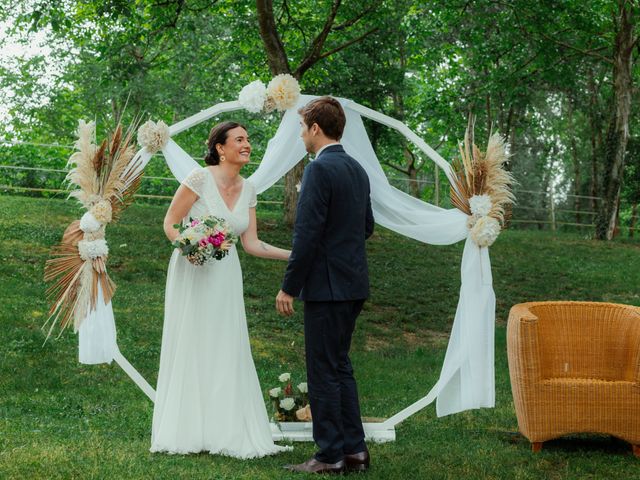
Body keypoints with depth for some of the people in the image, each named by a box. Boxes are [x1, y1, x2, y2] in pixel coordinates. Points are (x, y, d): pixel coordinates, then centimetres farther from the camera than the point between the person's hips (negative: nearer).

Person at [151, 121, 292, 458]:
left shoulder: (248, 190, 5)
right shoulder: (200, 178, -12)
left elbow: (251, 243, 4)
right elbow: (170, 223, -8)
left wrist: (295, 255, -4)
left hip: (225, 277, 5)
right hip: (192, 273, -5)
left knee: (227, 353, 4)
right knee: (189, 350, 0)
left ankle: (227, 432, 10)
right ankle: (186, 432, 9)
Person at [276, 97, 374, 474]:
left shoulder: (320, 170, -16)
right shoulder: (357, 169, 11)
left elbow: (308, 234, -19)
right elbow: (367, 227, 19)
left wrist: (289, 287, -14)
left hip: (327, 286, -9)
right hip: (354, 283, 9)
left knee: (324, 371, -1)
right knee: (340, 365, 16)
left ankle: (331, 456, 4)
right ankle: (354, 449, 19)